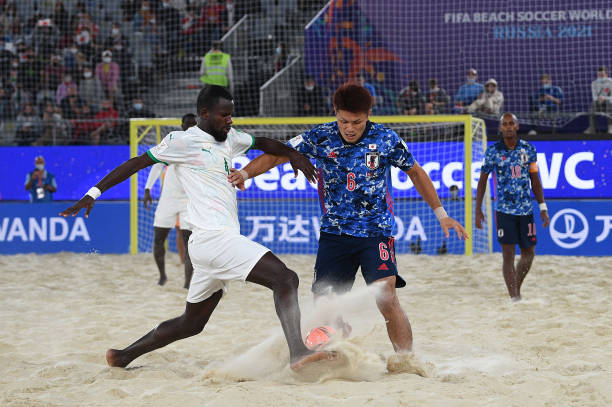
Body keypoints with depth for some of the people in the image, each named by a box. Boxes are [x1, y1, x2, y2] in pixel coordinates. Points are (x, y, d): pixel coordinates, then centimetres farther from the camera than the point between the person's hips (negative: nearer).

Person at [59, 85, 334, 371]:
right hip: (215, 238, -10)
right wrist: (94, 193, 0)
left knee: (191, 324, 19)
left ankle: (123, 356, 27)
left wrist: (291, 154, 14)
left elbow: (262, 143, 34)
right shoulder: (184, 141, -3)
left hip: (207, 246, 10)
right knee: (285, 279, -22)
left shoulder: (228, 138, 20)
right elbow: (138, 163, 0)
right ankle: (297, 352, -37)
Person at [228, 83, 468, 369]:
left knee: (385, 298, -20)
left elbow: (416, 173, 8)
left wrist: (441, 214, 10)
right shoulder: (320, 138, -4)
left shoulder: (385, 139, -6)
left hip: (376, 232, -3)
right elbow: (277, 154, -1)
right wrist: (245, 173, -18)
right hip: (334, 234, 3)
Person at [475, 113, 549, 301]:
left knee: (528, 254, 10)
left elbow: (535, 180, 9)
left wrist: (543, 208, 5)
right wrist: (478, 209, 0)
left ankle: (517, 290, 31)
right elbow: (482, 181, 4)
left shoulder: (528, 149, 4)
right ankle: (514, 298, -9)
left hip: (526, 209, 3)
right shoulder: (493, 151, -3)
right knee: (508, 255, -9)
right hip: (504, 210, -3)